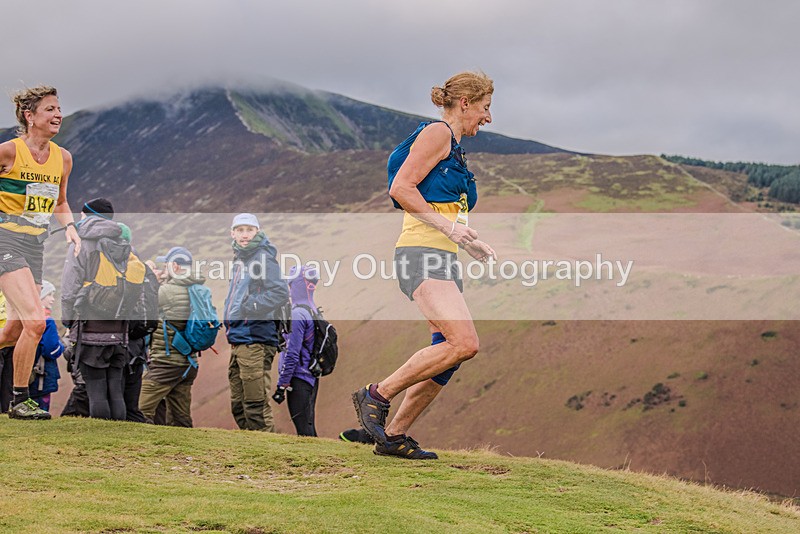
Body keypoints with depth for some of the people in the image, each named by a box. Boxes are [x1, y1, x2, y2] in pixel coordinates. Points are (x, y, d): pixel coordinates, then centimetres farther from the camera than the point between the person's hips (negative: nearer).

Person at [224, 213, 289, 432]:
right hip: (238, 340, 10)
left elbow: (280, 293, -20)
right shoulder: (240, 259, 19)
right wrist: (230, 318, 12)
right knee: (239, 405, 14)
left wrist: (249, 307, -19)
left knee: (256, 405, -11)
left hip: (255, 340, -10)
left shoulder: (263, 257, -8)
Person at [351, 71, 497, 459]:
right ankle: (377, 395, -12)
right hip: (420, 254, -10)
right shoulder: (437, 133, -3)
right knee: (464, 343, -22)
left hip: (443, 259, 10)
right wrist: (448, 226, -16)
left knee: (447, 356, 2)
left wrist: (470, 244, 17)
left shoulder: (454, 150, 26)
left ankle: (395, 435, 9)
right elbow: (401, 188, -14)